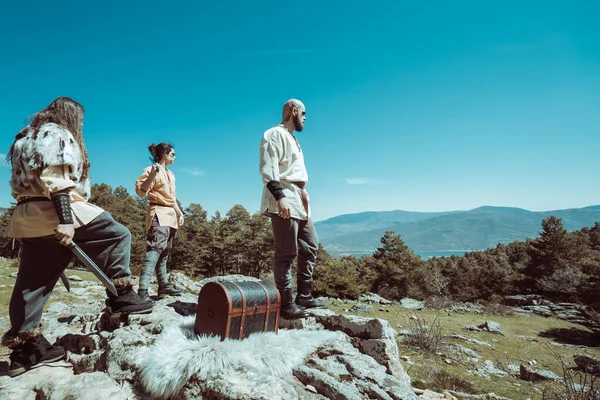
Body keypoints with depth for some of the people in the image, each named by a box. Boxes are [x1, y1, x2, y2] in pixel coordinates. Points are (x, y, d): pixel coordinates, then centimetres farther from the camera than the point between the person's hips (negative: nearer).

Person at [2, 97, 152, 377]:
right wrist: (66, 219, -26)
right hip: (53, 211, -10)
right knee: (117, 235, -2)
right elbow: (55, 178, -18)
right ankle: (121, 297, -7)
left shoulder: (28, 136, 27)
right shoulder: (58, 133, -3)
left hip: (27, 217, 10)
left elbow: (23, 181, 25)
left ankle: (26, 348, 15)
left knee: (32, 283, 9)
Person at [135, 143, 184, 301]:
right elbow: (140, 190, -17)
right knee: (154, 250, -20)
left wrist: (179, 213, 19)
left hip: (170, 215, 10)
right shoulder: (151, 170, -5)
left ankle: (163, 285, 20)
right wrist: (152, 175, -29)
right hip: (159, 214, -9)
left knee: (164, 252, 13)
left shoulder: (170, 174, 22)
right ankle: (143, 290, -25)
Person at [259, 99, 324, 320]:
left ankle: (305, 296, 20)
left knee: (310, 246, 12)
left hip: (299, 202, 11)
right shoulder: (275, 134, -5)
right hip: (284, 201, -10)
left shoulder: (291, 138, 25)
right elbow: (268, 169, -18)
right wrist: (280, 197, -28)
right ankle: (286, 303, -1)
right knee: (286, 253, -8)